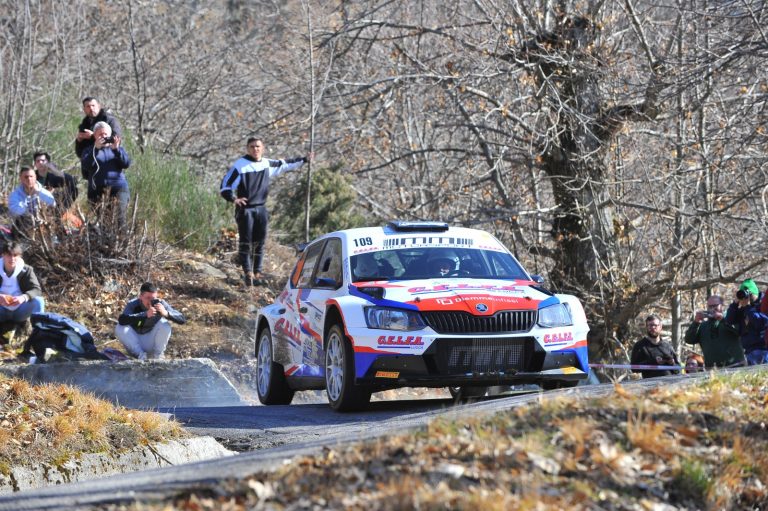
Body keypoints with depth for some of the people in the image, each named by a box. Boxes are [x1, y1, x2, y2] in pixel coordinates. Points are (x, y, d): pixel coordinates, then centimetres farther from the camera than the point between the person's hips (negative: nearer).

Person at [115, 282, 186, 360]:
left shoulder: (160, 304, -16)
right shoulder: (133, 305, -20)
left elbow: (182, 320, -22)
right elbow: (121, 320, -40)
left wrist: (166, 313, -43)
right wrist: (145, 314, -50)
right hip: (135, 343, 0)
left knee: (164, 324, -24)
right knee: (120, 327, -26)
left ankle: (158, 354, -7)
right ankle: (141, 354, -16)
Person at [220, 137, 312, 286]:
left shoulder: (267, 164, 8)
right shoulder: (240, 165, -8)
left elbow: (285, 164, 26)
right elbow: (225, 186, -8)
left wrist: (304, 159, 31)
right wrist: (234, 199, -26)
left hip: (261, 209, 5)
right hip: (245, 210, -5)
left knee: (259, 243, 5)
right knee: (246, 242, -6)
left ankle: (257, 273, 11)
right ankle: (248, 273, -3)